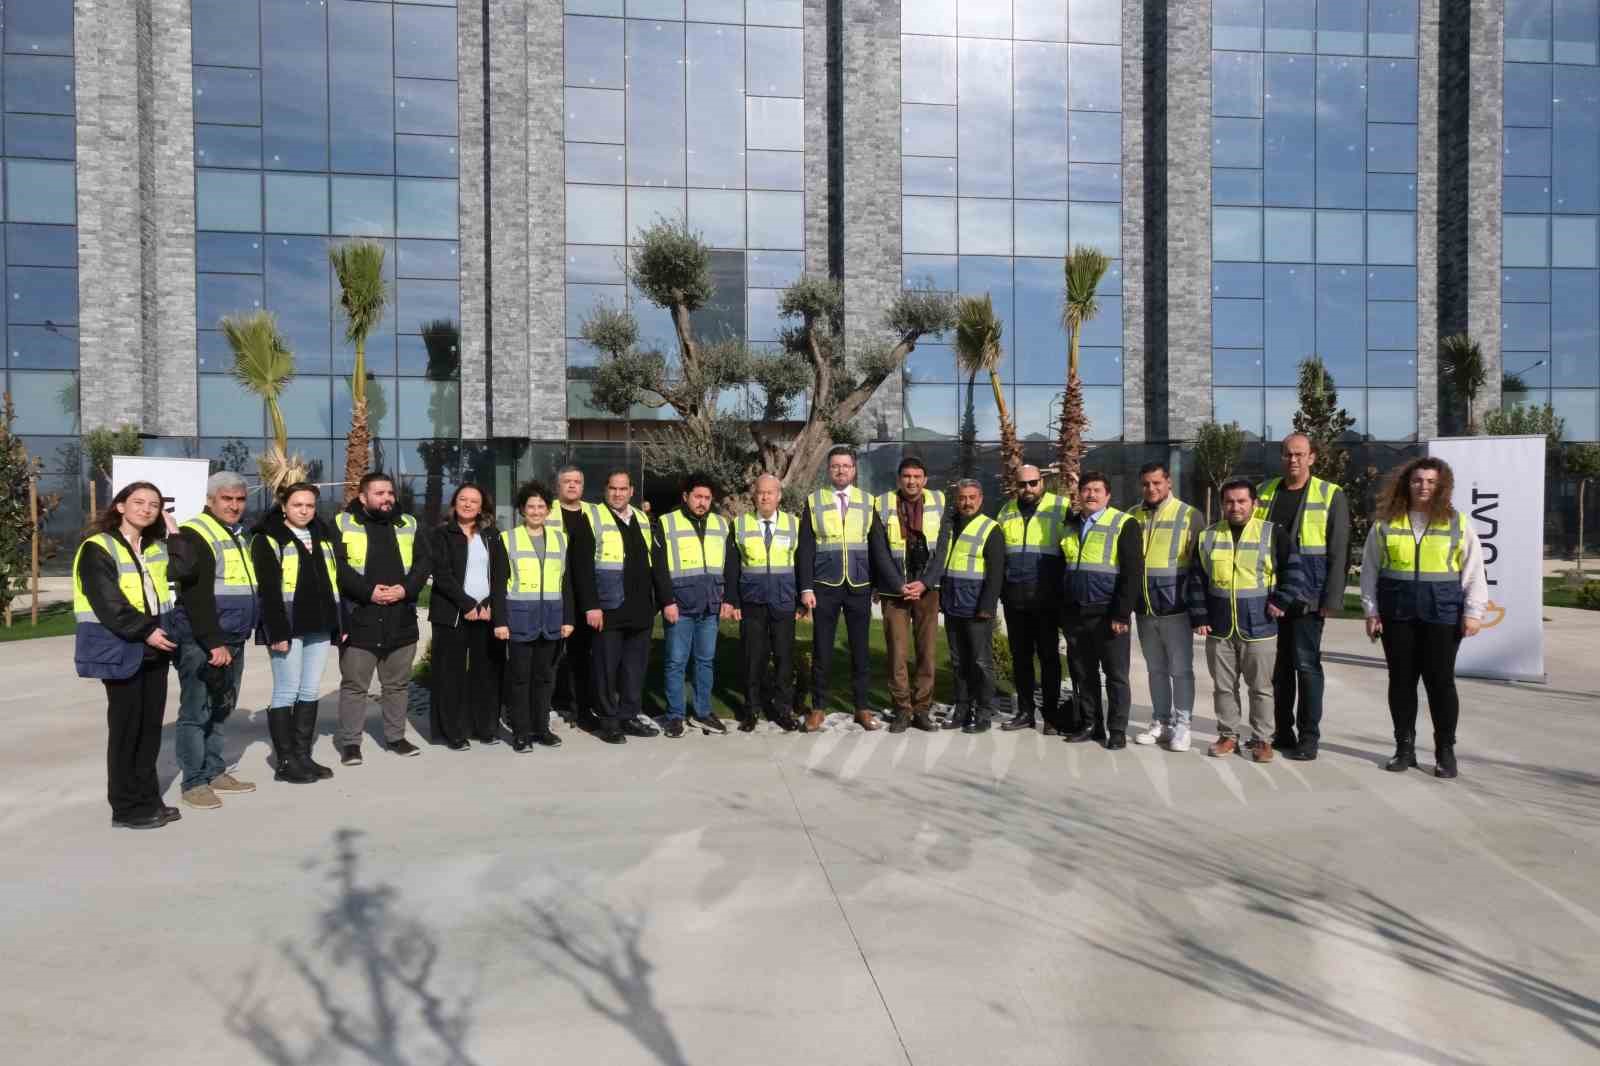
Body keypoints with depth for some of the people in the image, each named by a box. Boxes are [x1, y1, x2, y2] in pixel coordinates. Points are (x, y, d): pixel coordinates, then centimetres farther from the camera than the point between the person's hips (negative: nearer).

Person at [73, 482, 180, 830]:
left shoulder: (157, 547, 16)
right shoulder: (98, 548, -8)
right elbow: (107, 602, -16)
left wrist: (175, 535, -3)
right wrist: (144, 631, -20)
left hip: (155, 648, 7)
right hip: (120, 648, -7)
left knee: (151, 725, 10)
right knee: (126, 726, -2)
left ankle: (147, 798, 19)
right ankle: (126, 807, 7)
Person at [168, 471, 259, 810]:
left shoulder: (239, 536, 17)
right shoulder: (194, 535, -10)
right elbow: (195, 596, -19)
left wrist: (231, 641, 15)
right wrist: (213, 642, -23)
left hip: (233, 641, 8)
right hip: (201, 643, -8)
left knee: (220, 712, 15)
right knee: (196, 713, -2)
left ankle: (214, 773, 24)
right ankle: (194, 783, 4)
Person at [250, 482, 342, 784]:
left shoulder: (322, 536, 17)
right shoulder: (267, 538, -3)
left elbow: (334, 581, 18)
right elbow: (268, 588, -11)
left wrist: (340, 623, 12)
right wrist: (277, 631, -18)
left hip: (319, 625, 7)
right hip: (288, 624, -6)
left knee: (311, 691, 10)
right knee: (287, 691, -4)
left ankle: (303, 755, 17)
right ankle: (285, 762, 3)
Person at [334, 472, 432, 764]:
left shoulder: (408, 525, 11)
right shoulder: (343, 523, 0)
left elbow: (424, 562, 6)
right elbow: (337, 565, -10)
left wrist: (406, 589, -10)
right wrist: (368, 591, -18)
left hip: (401, 619, 4)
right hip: (359, 619, -4)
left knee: (398, 683, 13)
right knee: (354, 683, 2)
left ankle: (395, 736, 25)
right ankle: (350, 742, 13)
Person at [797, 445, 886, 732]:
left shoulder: (867, 502, 6)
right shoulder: (814, 502, 2)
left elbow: (877, 546, 8)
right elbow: (805, 549, 1)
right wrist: (806, 588, -5)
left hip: (859, 587, 1)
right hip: (825, 587, -1)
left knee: (861, 649, 7)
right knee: (821, 650, 4)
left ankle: (862, 708, 17)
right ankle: (818, 708, 16)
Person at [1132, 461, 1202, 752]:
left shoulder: (1189, 515, -5)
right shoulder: (1133, 517, 6)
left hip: (1175, 606, -4)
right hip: (1144, 608, 4)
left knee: (1181, 669, 4)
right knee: (1156, 669, 14)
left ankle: (1182, 724, 14)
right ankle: (1160, 722, 23)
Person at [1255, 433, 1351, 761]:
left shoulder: (1330, 496, -2)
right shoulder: (1265, 492, 10)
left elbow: (1339, 553, -5)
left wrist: (1331, 599, -12)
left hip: (1307, 597, -4)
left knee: (1306, 664, -2)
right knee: (1278, 666, 10)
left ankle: (1308, 737, 8)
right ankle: (1282, 732, 20)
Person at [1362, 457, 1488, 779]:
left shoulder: (1457, 523, 3)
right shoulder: (1386, 523, 5)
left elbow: (1474, 571, 2)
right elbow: (1370, 569, 7)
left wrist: (1473, 612, -4)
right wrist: (1371, 611, 2)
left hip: (1442, 611, -1)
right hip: (1397, 611, 1)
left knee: (1440, 680, 2)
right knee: (1401, 679, 7)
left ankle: (1445, 751, 14)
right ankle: (1404, 747, 17)